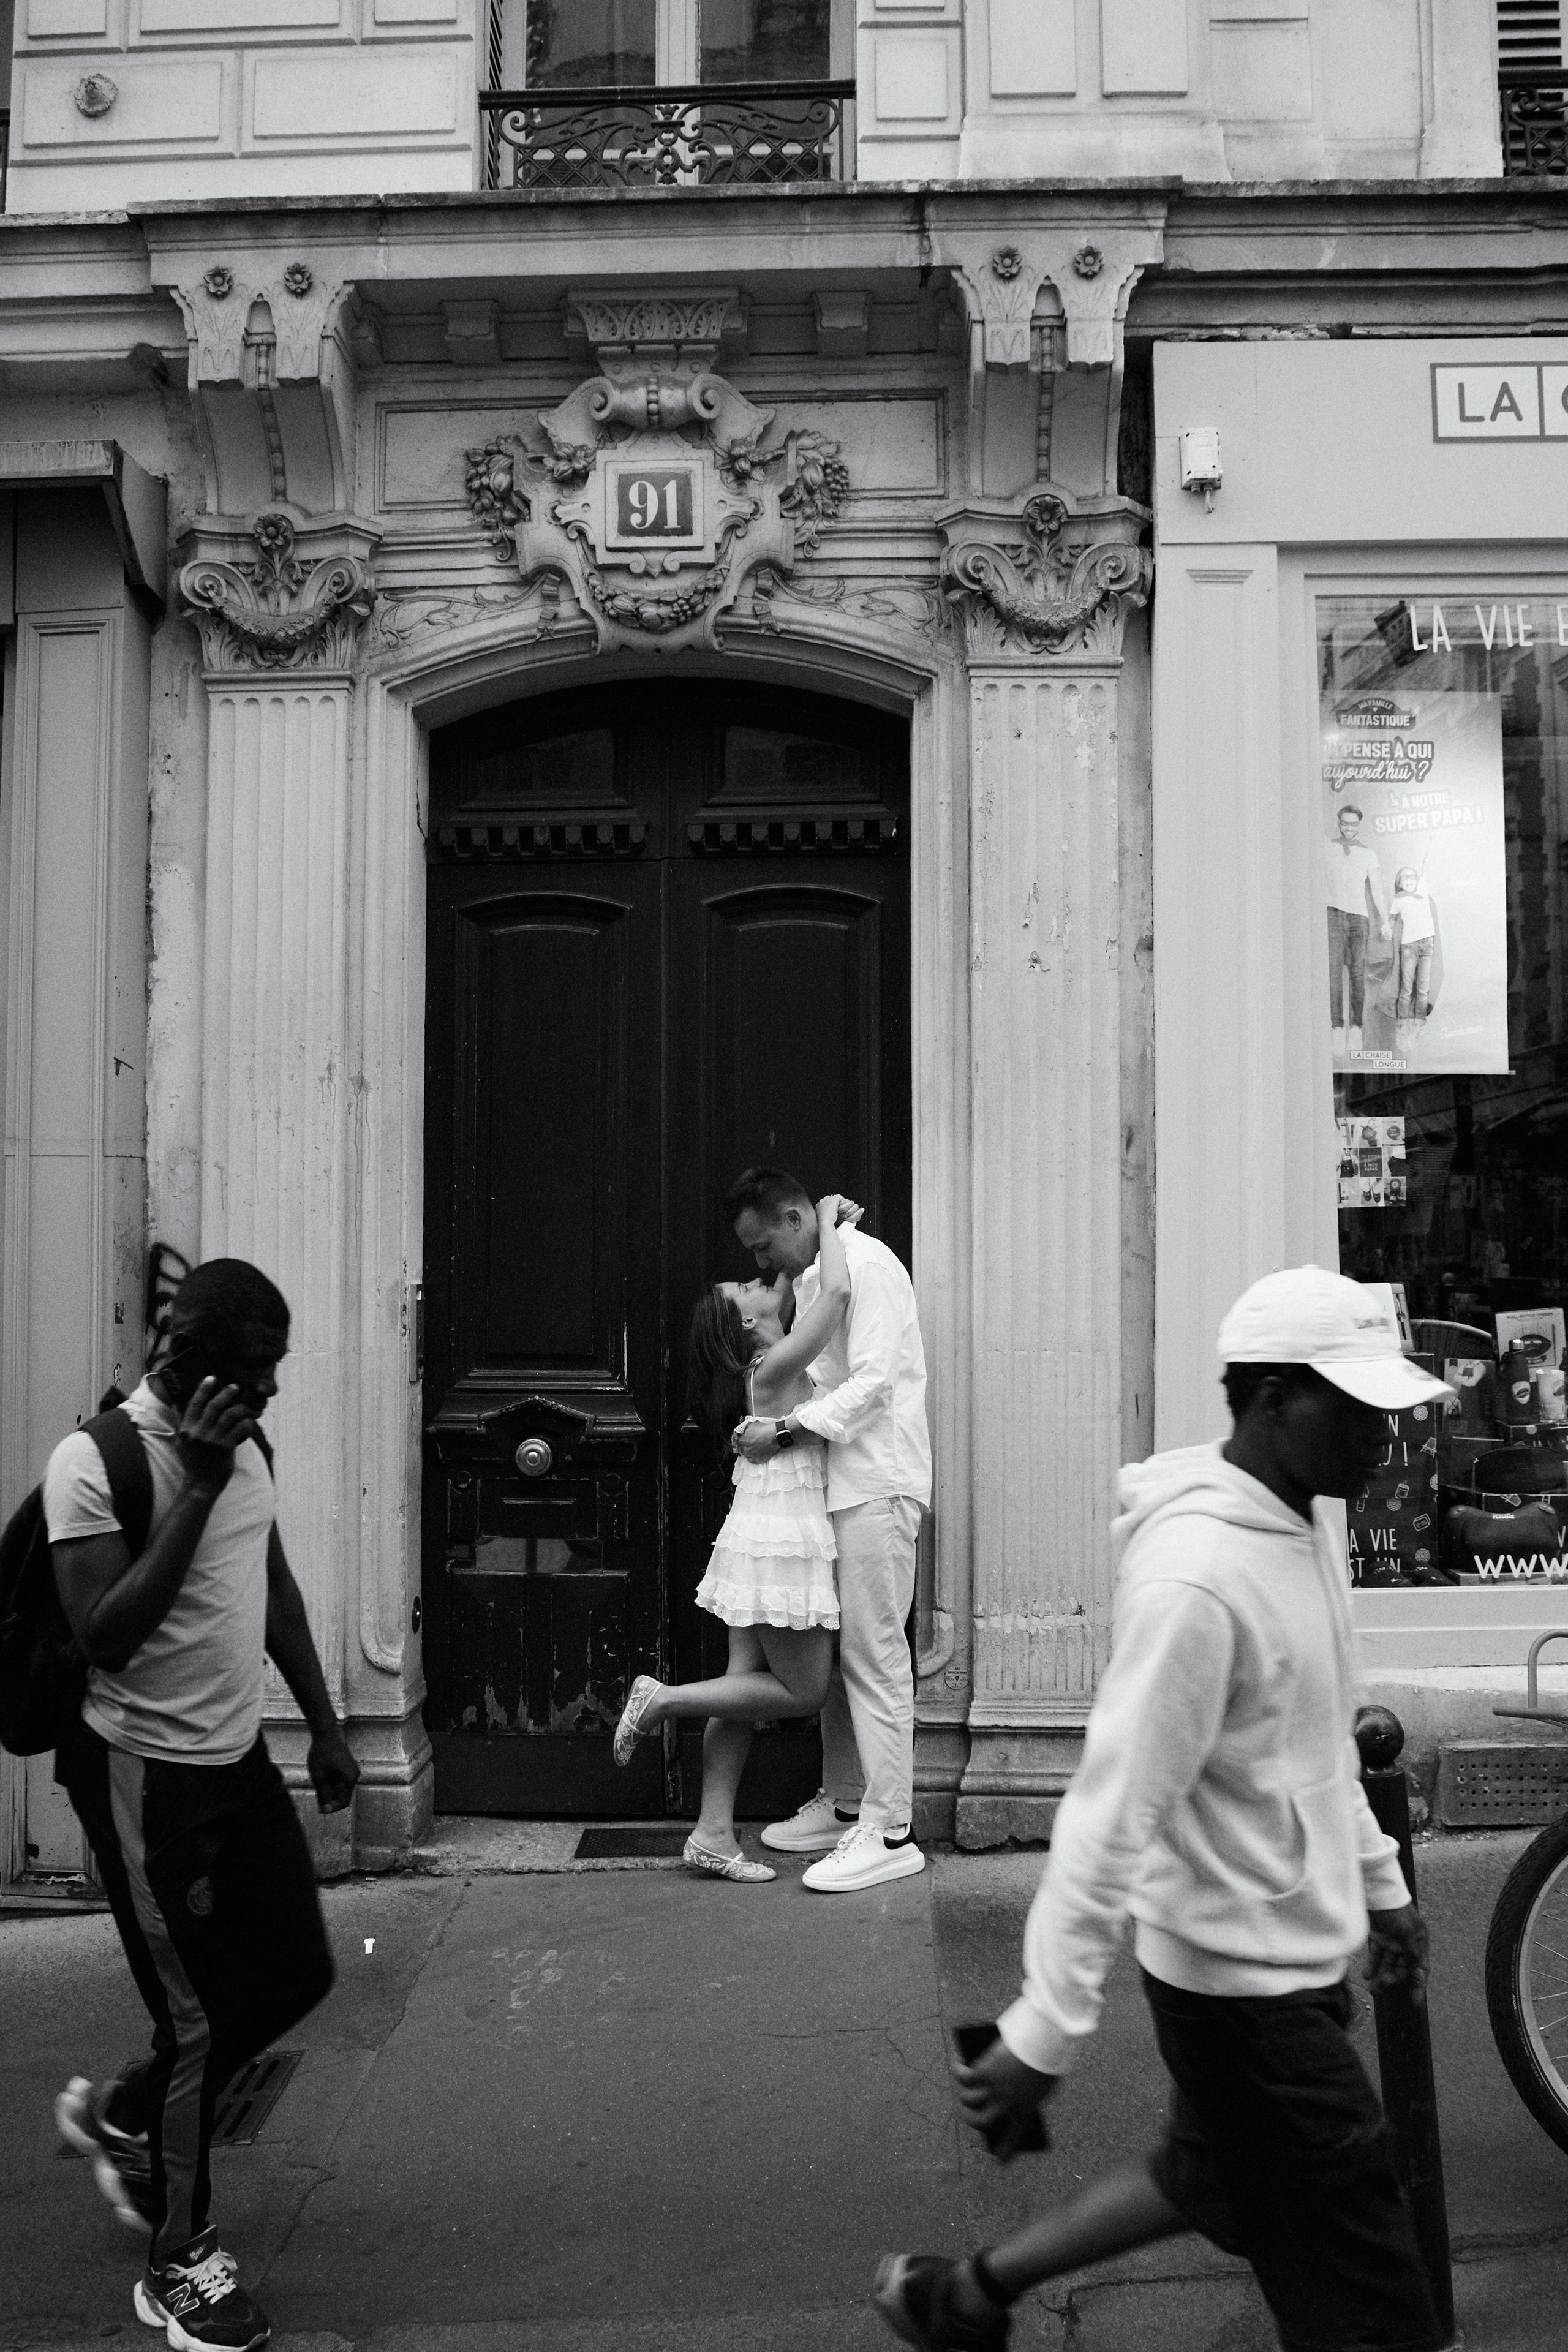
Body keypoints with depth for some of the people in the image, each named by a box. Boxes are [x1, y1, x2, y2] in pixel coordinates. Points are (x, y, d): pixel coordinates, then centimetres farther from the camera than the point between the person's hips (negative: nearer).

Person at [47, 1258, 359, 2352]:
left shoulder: (245, 1444, 4)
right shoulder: (96, 1461, -20)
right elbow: (105, 1635, -28)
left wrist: (325, 1726, 15)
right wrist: (197, 1488, -30)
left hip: (240, 1756, 8)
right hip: (145, 1771, -8)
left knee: (297, 1973, 14)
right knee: (197, 2019, 1)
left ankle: (122, 2115, 36)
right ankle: (182, 2260, 21)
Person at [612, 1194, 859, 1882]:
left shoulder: (763, 1369, 12)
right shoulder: (776, 1367, -15)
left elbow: (810, 1286, 28)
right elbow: (837, 1291, -25)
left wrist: (826, 1230, 17)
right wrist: (828, 1222, -11)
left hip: (759, 1541, 9)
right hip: (783, 1542, -9)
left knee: (748, 1684, 9)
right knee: (803, 1692, 0)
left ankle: (713, 1835, 11)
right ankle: (662, 1699, 2)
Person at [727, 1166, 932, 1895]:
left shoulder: (866, 1266, -11)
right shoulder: (811, 1279, 18)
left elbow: (873, 1381, -19)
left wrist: (786, 1431, -20)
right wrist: (772, 1429, 5)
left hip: (877, 1485, -9)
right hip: (840, 1485, 9)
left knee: (874, 1653, -8)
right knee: (834, 1650, 13)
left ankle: (889, 1833, -4)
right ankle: (844, 1805, 24)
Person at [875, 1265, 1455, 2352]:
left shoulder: (1310, 1519, 2)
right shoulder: (1198, 1577, -28)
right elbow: (1114, 1812, -27)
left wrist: (1380, 1882, 22)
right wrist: (1045, 2034, -24)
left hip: (1296, 1950, 9)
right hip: (1246, 1979, -9)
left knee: (1215, 2177, 26)